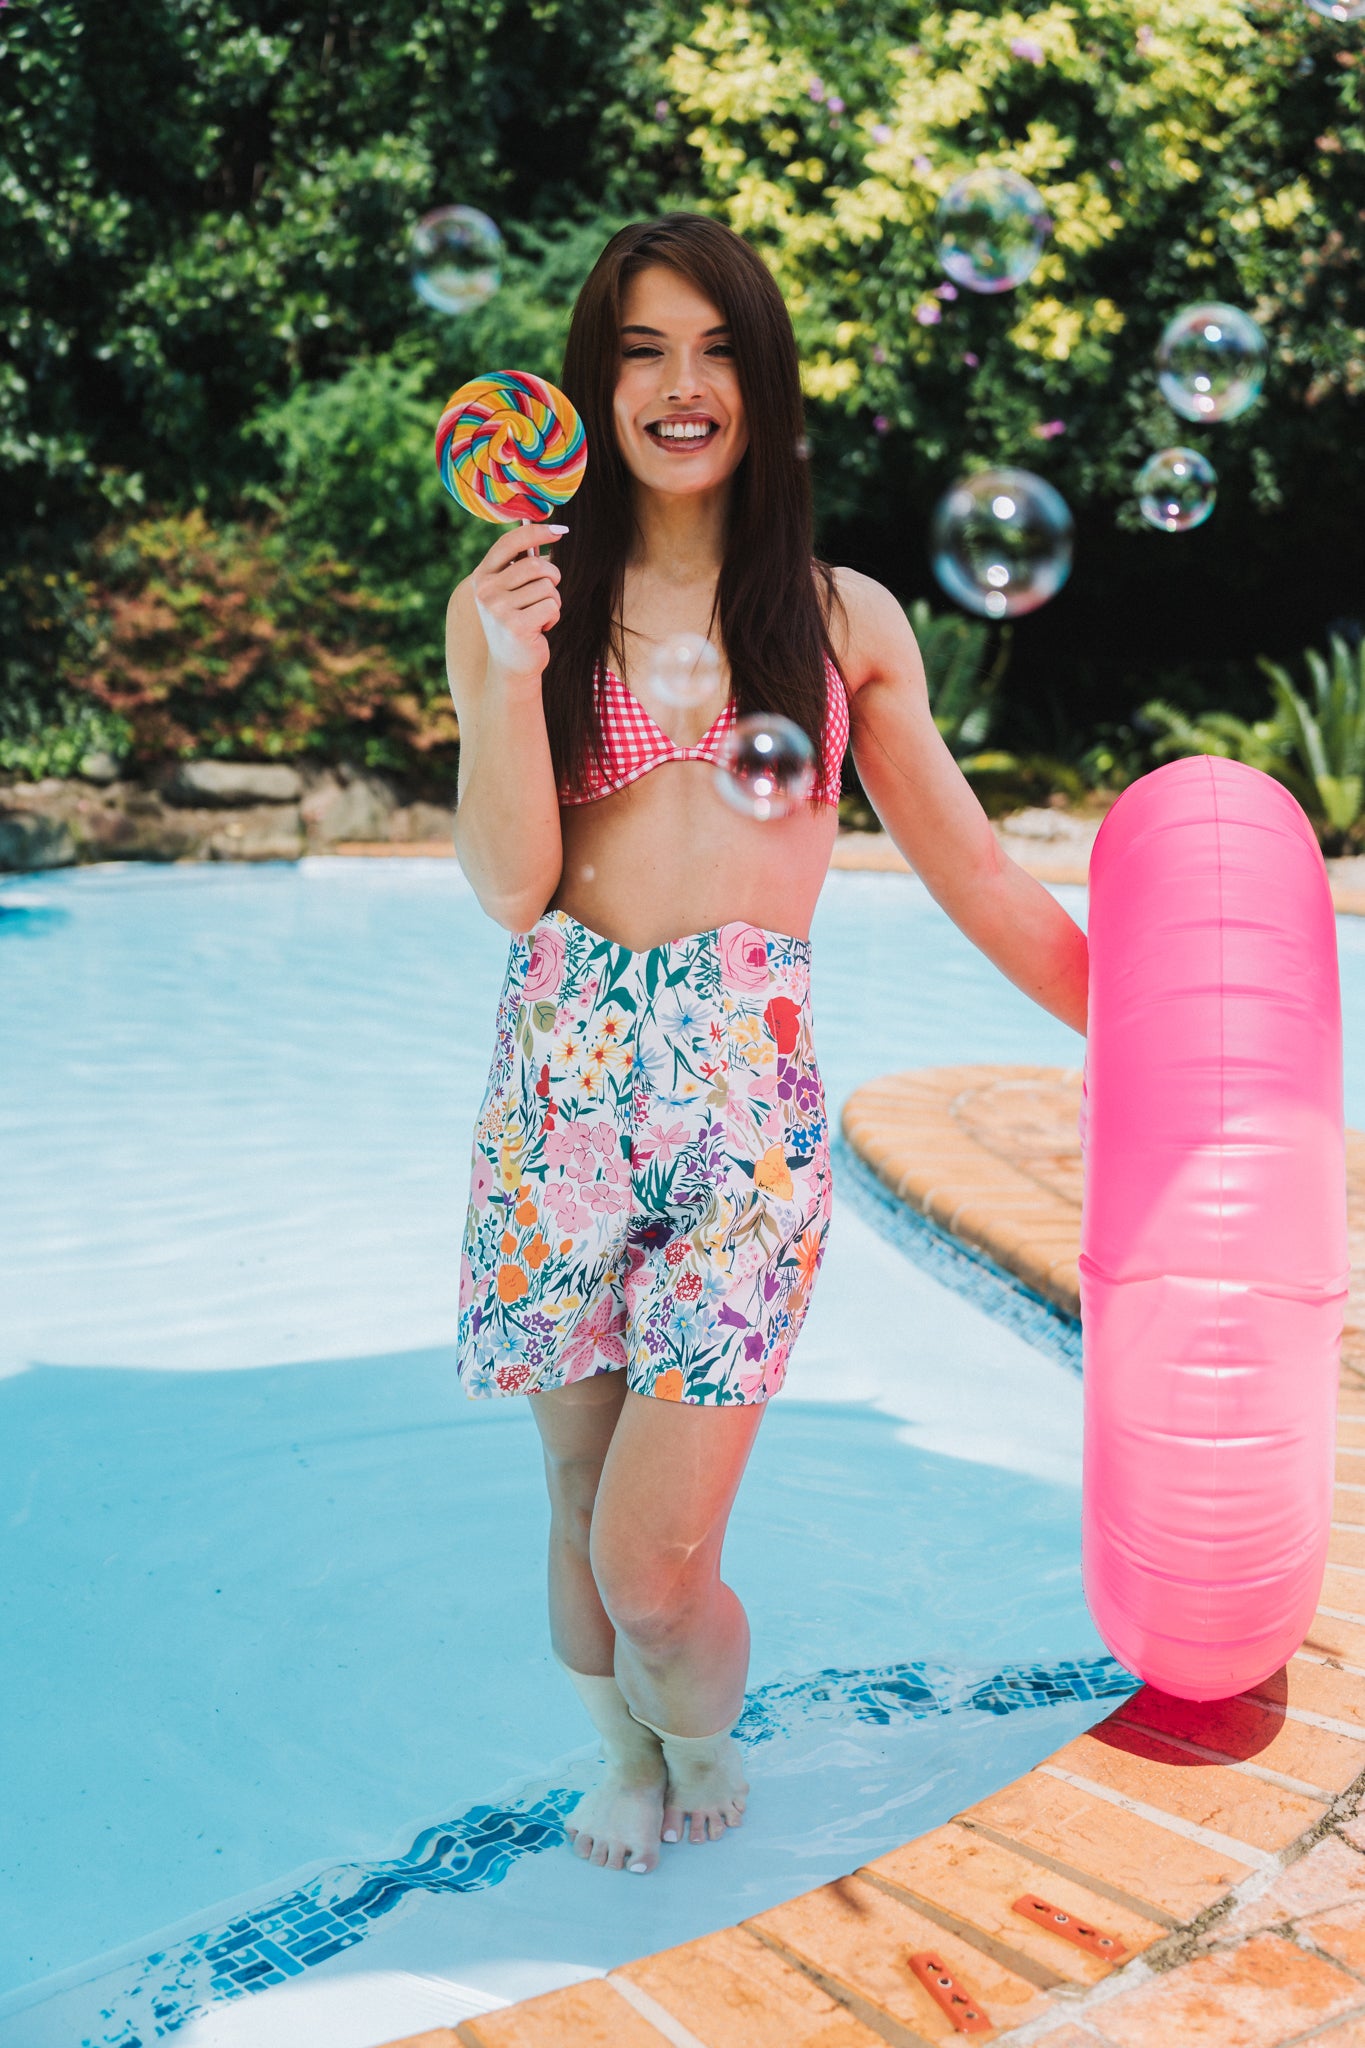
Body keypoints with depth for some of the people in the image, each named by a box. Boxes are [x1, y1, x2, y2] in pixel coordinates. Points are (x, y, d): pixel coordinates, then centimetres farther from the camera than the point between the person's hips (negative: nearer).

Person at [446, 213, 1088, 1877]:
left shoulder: (843, 618, 9)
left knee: (655, 1563, -5)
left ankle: (707, 1741, 31)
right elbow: (508, 886, -1)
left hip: (749, 1085, -1)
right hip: (563, 1075, 2)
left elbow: (977, 879, 10)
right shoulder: (515, 599, 7)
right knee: (580, 1500, 13)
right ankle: (626, 1756, 44)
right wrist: (512, 670, -14)